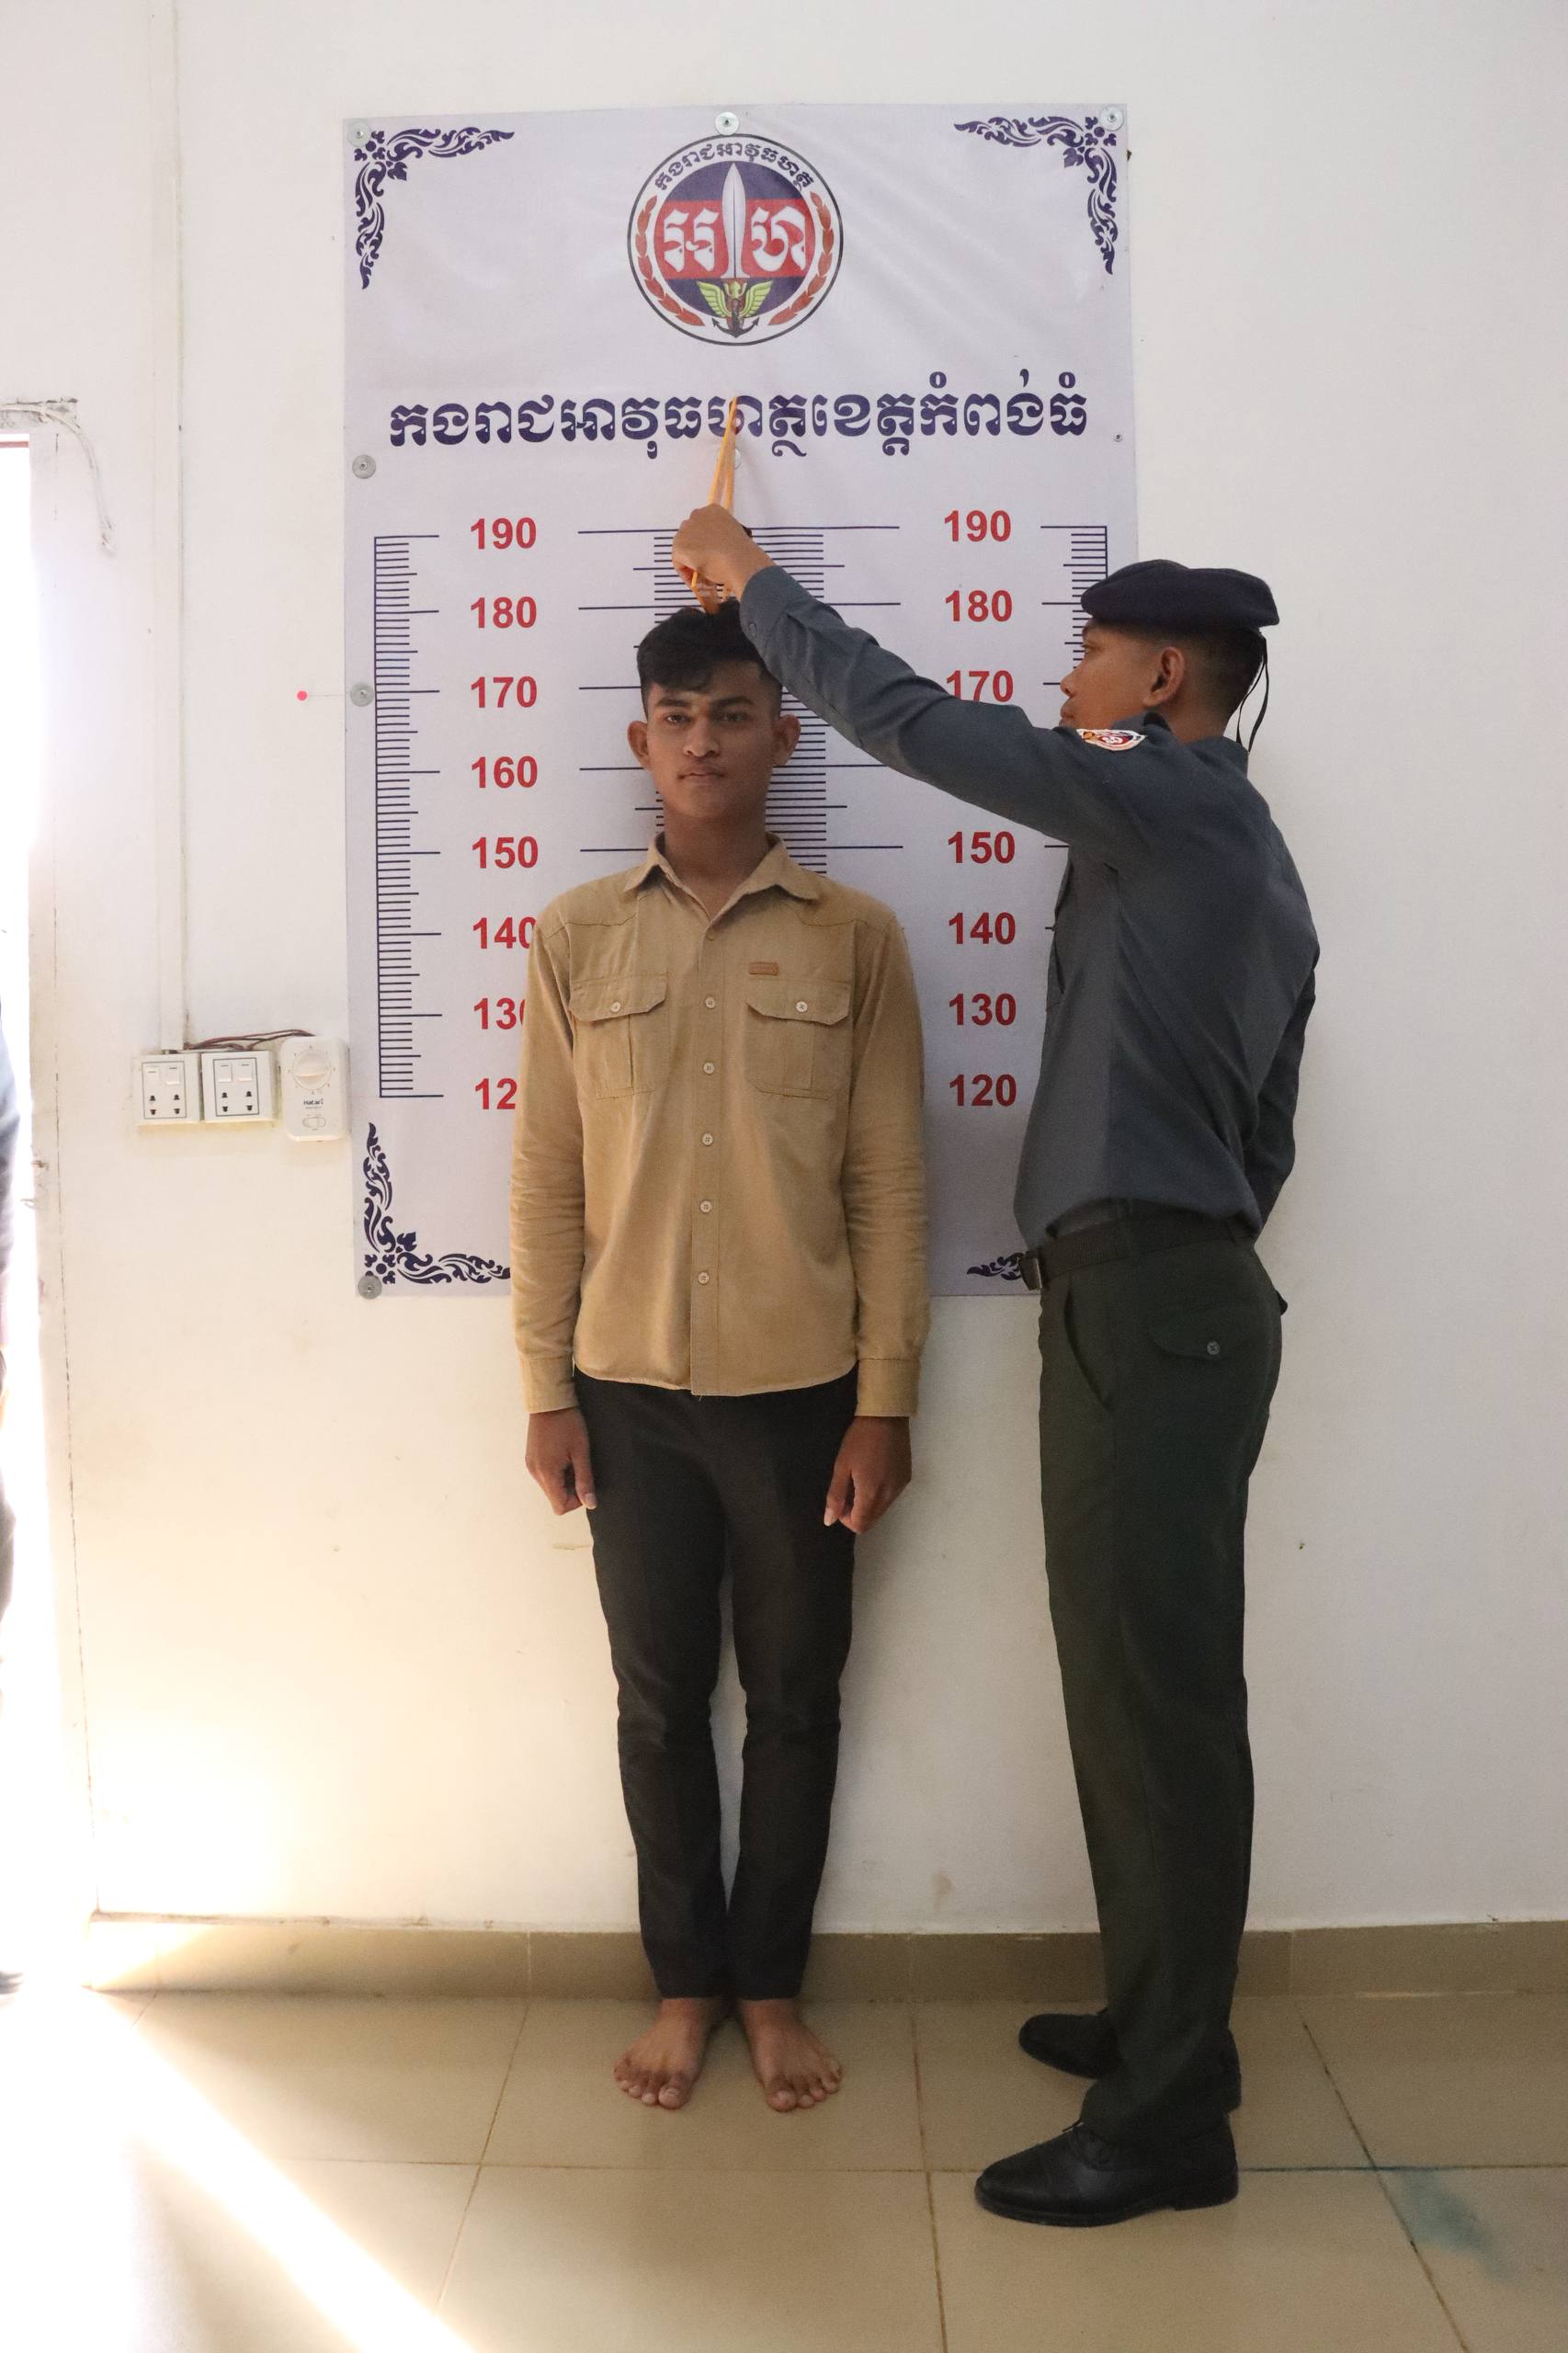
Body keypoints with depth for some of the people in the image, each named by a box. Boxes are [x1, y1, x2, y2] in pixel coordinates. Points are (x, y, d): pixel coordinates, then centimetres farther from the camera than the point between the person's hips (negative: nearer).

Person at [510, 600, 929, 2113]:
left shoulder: (853, 938, -2)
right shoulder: (576, 937, 3)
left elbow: (887, 1182, -2)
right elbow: (546, 1176, 3)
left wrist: (885, 1404, -5)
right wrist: (546, 1390, 0)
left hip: (802, 1390, -1)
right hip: (631, 1391, 1)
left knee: (794, 1700, 11)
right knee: (659, 1697, 13)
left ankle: (771, 1984, 31)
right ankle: (684, 1982, 31)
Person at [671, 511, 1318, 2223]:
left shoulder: (1169, 800, -7)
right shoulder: (1247, 863, 21)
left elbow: (902, 716, -9)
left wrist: (747, 574, 4)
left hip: (1146, 1304, -10)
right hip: (1179, 1293, 10)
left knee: (1155, 1695, -5)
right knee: (1144, 1682, 16)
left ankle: (1165, 2122, 6)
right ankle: (1163, 2027, 29)